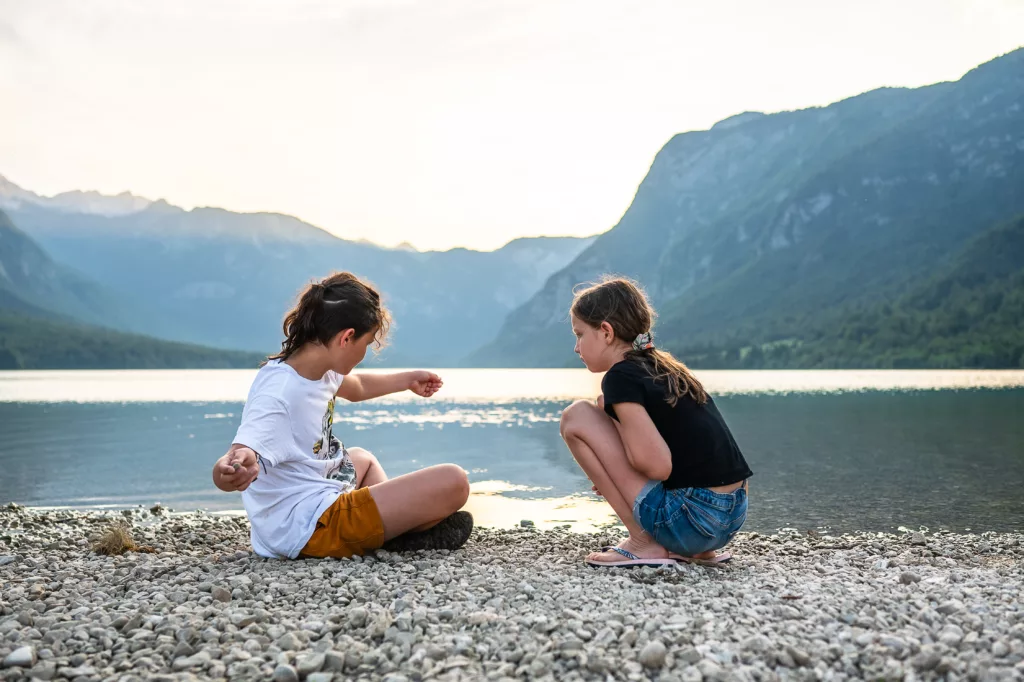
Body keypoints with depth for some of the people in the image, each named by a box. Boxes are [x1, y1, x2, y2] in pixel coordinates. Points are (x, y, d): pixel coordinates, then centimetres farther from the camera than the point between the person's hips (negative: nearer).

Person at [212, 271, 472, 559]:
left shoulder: (315, 368, 2)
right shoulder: (278, 395, -27)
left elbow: (355, 387, 26)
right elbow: (229, 466, -39)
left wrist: (408, 380, 37)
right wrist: (234, 470, -62)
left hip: (317, 501, 11)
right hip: (311, 527, -11)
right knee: (453, 482, -15)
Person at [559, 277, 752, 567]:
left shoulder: (620, 377, -10)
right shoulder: (667, 368, 16)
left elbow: (658, 465, -18)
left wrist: (610, 415, -1)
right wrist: (621, 477, 21)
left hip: (689, 521, -9)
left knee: (576, 416, -3)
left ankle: (643, 542, -3)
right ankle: (695, 550, 17)